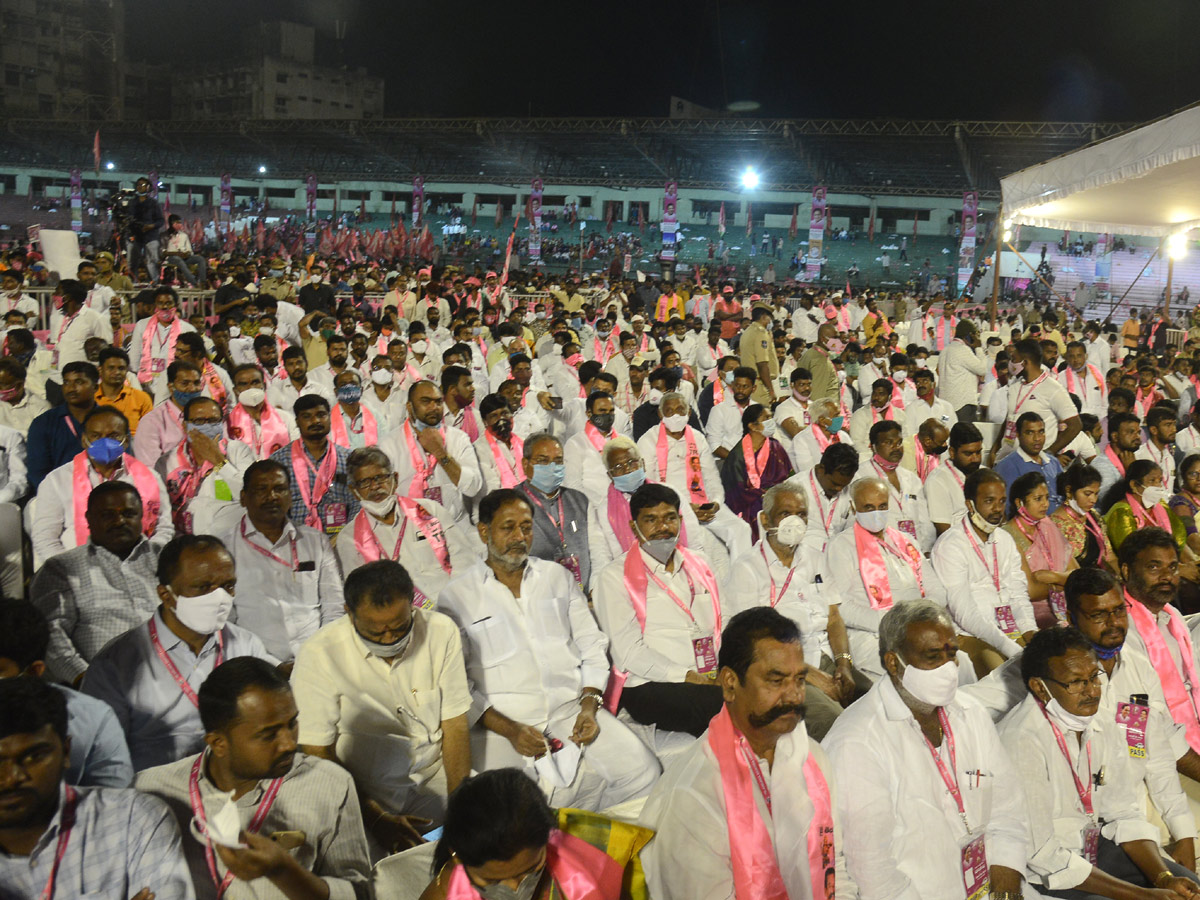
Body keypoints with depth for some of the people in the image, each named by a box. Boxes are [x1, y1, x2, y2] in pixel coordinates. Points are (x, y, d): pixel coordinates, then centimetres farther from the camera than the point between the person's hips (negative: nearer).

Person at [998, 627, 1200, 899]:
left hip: (1095, 842, 8)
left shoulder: (1104, 731, 0)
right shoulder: (1022, 740, -26)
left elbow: (1125, 815, 7)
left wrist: (1163, 878, -9)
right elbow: (1041, 854, -25)